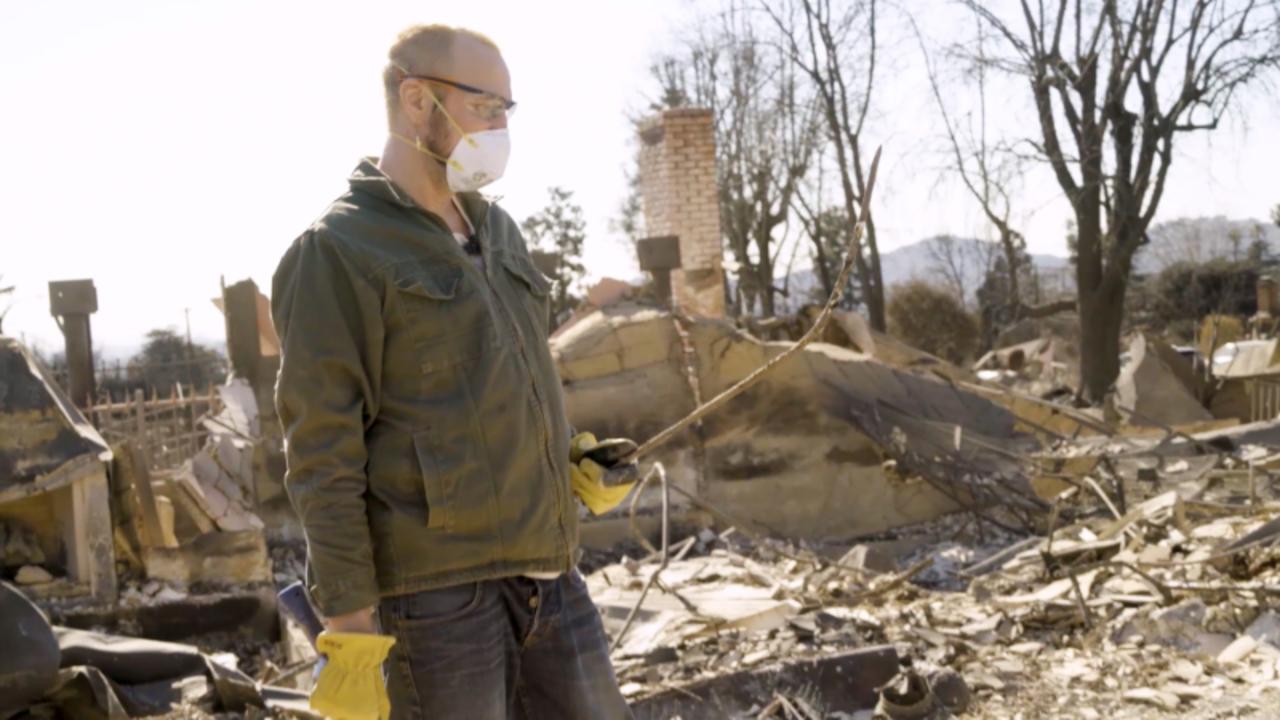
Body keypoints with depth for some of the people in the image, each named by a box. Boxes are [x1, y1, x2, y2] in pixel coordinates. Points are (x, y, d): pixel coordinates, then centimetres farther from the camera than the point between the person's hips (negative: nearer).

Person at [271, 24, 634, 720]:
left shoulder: (496, 231, 16)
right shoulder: (337, 254, -7)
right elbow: (323, 459, -11)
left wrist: (572, 460, 9)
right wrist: (350, 628, -15)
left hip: (547, 566, 7)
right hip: (436, 584, -7)